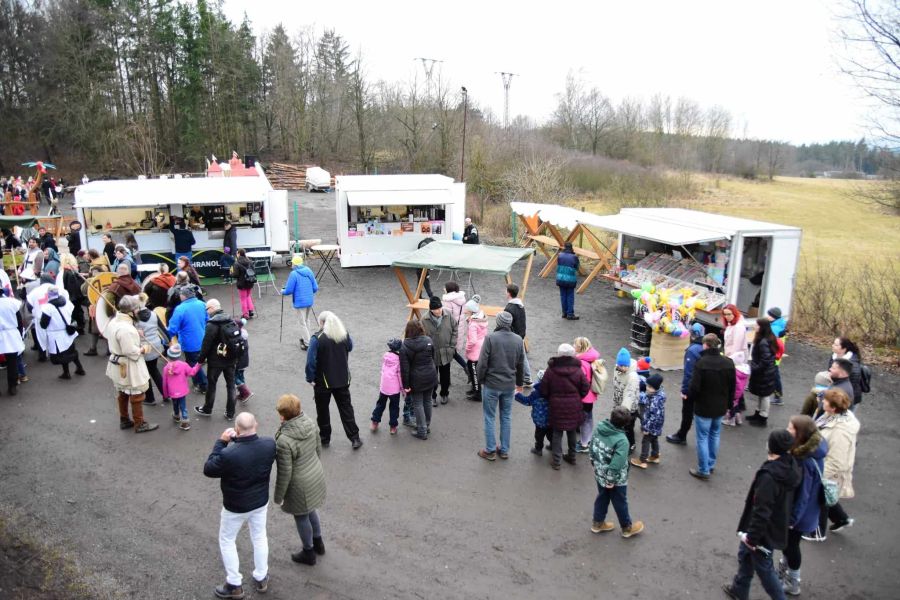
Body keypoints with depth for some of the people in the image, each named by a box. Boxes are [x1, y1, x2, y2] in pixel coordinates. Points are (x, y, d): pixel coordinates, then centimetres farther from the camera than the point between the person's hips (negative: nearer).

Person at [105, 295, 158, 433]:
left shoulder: (113, 322, 1)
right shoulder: (126, 329, -31)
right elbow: (131, 352, -28)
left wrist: (136, 335, 5)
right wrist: (143, 349, -11)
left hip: (118, 364, 10)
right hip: (129, 367, -10)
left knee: (122, 393, 22)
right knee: (136, 395, 5)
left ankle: (124, 420, 37)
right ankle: (139, 424, 17)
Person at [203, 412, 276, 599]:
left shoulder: (228, 454, -35)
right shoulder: (269, 444, -21)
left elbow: (208, 470, -16)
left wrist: (221, 441, -14)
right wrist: (238, 440, -4)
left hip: (235, 507, -4)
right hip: (260, 501, 4)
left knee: (226, 541, 22)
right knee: (259, 538, 24)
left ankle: (235, 585, 33)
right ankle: (261, 579, 41)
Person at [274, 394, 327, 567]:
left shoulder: (284, 440, -33)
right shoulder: (311, 423, -13)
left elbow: (284, 473, -23)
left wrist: (278, 496, -7)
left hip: (300, 485, -6)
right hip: (317, 475, 7)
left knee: (301, 517, 19)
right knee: (310, 510, 30)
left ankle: (308, 553, 41)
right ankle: (318, 543, 51)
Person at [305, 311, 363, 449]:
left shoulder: (317, 338, -18)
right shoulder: (344, 334, -3)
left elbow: (311, 361, -18)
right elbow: (350, 347, 17)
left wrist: (310, 379, -7)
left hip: (323, 382, -4)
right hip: (343, 379, 4)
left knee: (323, 410, 14)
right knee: (346, 408, 13)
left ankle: (325, 439, 25)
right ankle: (355, 438, 13)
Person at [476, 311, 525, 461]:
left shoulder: (490, 338, -16)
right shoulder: (518, 340, -2)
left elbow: (482, 363, -14)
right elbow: (521, 364, 7)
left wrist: (481, 379, 2)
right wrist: (520, 382, 21)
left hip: (491, 384, -4)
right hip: (510, 385, 4)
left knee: (489, 418, 9)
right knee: (506, 417, 15)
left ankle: (490, 451, 16)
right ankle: (504, 450, 24)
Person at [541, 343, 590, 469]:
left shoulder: (550, 370, -11)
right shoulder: (578, 370, -9)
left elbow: (544, 390, -6)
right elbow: (585, 388, -2)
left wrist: (550, 399, 12)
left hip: (557, 406, -1)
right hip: (574, 406, 2)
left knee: (557, 432, 7)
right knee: (572, 431, 17)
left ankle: (556, 460, 8)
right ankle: (572, 456, 31)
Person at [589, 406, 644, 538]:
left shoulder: (599, 427, -12)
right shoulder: (621, 440, -33)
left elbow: (592, 446, 2)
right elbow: (617, 464, -31)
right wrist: (611, 480, -18)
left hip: (599, 473, 6)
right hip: (615, 479, -6)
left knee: (602, 498, 26)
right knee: (620, 503, 17)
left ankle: (597, 523, 42)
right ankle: (627, 528, 39)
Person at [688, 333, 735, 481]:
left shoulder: (701, 363, -22)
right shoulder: (728, 362, -3)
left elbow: (694, 387, -20)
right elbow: (732, 387, 5)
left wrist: (691, 397, 2)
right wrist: (728, 404, 17)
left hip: (704, 407, -6)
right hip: (720, 407, 6)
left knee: (703, 438, 5)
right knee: (715, 435, 20)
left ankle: (704, 470, 10)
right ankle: (711, 465, 31)